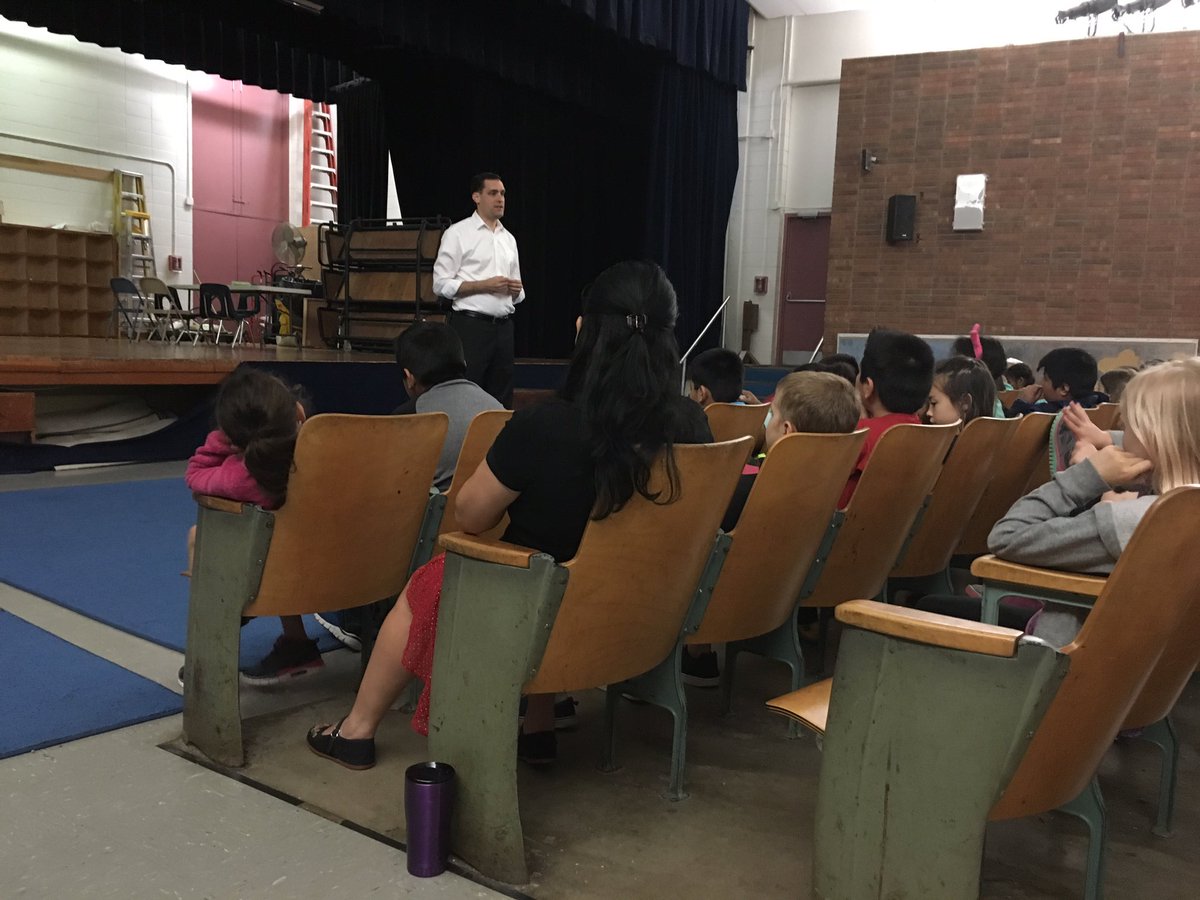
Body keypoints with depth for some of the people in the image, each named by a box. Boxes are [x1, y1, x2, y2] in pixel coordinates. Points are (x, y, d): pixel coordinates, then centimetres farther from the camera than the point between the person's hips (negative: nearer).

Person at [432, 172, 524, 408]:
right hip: (471, 325, -6)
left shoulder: (508, 238, 18)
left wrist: (516, 289, -1)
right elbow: (441, 284, -9)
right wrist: (485, 285, -16)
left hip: (503, 326, 6)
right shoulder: (458, 233, -2)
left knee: (501, 403, 7)